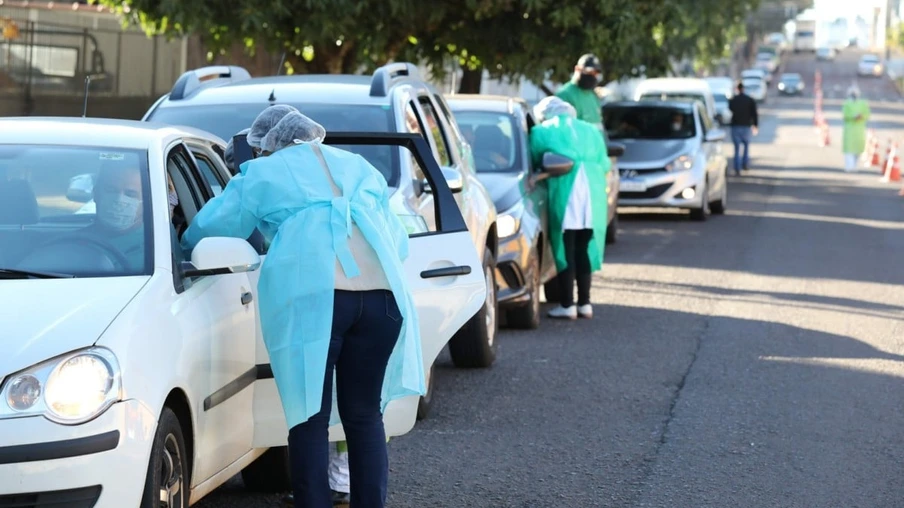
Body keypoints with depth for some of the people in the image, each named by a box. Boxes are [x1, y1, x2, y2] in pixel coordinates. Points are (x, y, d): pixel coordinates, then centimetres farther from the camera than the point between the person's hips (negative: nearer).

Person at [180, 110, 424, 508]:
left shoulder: (261, 173, 18)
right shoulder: (361, 169, 28)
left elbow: (207, 229, 19)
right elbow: (398, 241, 27)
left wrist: (185, 248, 40)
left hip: (311, 296, -4)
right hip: (382, 294, 4)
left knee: (311, 420, 1)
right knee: (365, 416, 11)